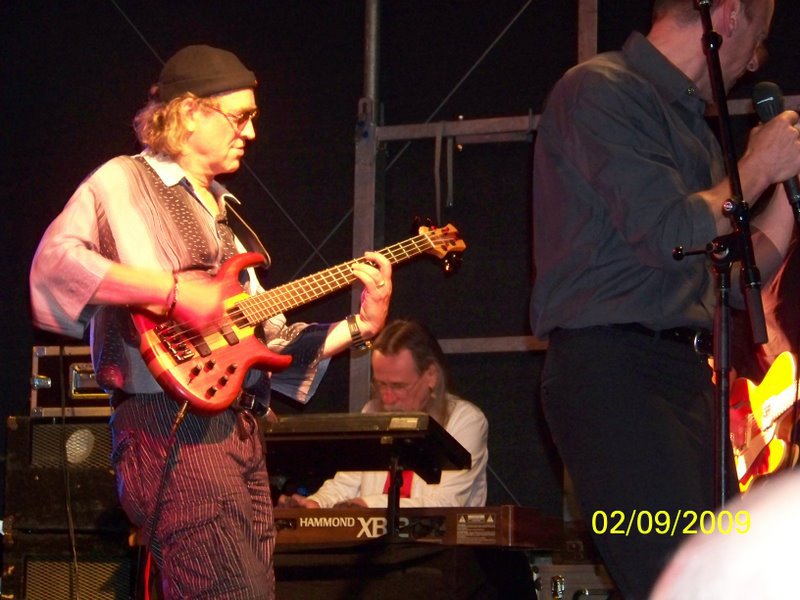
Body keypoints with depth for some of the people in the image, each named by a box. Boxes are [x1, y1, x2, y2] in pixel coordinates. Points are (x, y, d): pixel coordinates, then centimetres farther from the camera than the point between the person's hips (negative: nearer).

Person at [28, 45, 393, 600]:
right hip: (176, 428, -9)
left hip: (241, 429, 9)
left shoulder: (222, 213, 23)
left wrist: (361, 326, 8)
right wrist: (172, 292, -23)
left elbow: (269, 337, 20)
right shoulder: (123, 182, -1)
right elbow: (55, 261, -21)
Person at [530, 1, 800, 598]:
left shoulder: (691, 119, 22)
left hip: (685, 373, 9)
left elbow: (737, 277, 26)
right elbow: (668, 235, -17)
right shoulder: (602, 90, -5)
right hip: (611, 369, -9)